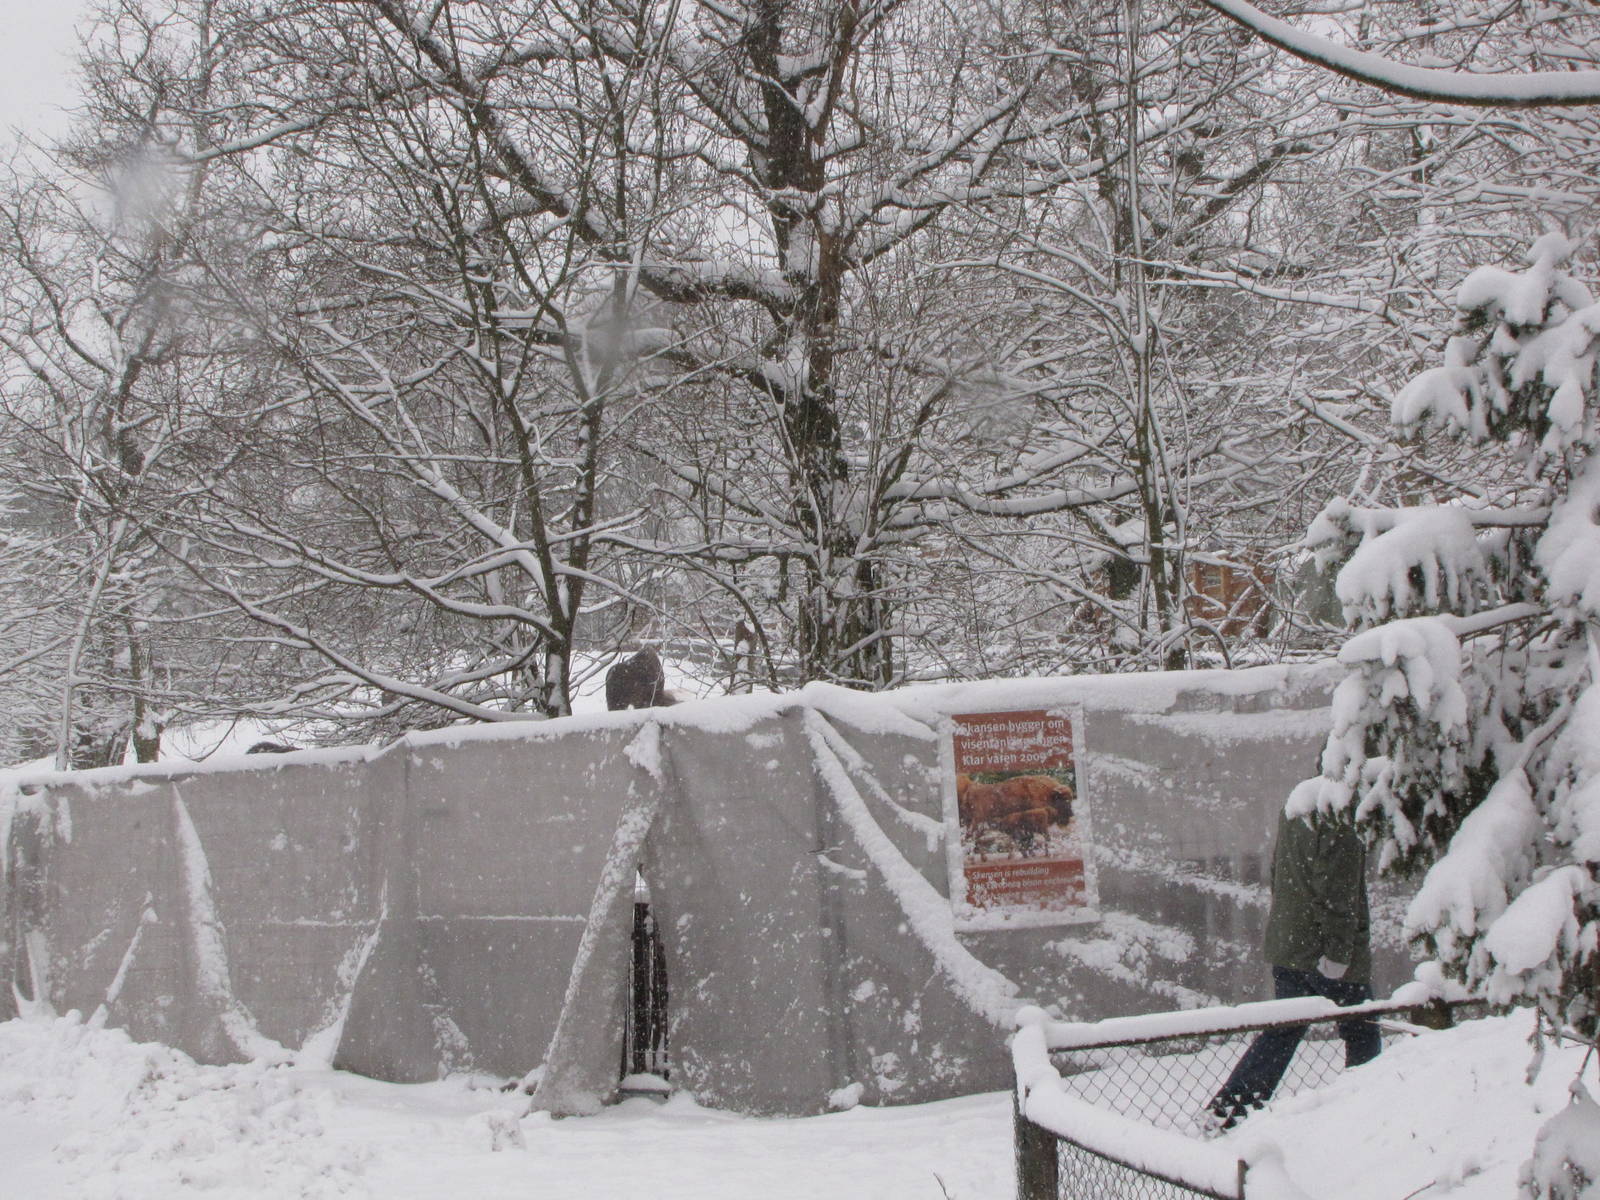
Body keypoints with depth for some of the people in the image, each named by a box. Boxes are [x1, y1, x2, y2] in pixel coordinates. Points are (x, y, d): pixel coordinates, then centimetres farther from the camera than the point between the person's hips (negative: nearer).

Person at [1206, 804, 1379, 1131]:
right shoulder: (1337, 822, -19)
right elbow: (1337, 893, -22)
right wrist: (1338, 950, -21)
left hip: (1285, 945, 8)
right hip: (1323, 953, -8)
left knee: (1282, 1030, 12)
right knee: (1362, 1035, 9)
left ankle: (1227, 1107, 7)